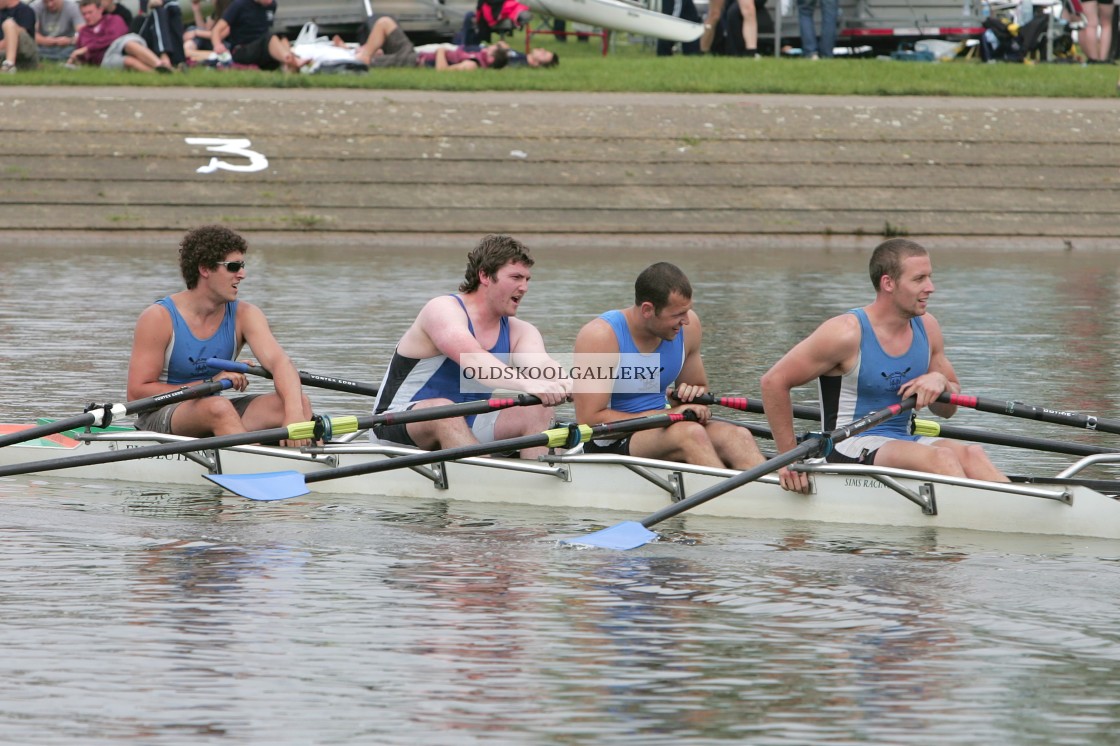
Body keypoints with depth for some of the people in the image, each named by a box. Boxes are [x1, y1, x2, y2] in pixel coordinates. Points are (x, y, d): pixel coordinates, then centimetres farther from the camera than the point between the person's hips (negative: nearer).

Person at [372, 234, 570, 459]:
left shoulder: (519, 331, 7)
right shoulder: (443, 310, -14)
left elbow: (541, 364, -15)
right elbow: (473, 361, -33)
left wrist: (566, 386, -41)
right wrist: (528, 384, -50)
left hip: (467, 429, 6)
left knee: (538, 411, -15)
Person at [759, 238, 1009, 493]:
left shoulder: (926, 328, 9)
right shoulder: (848, 333, -12)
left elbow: (948, 409, 18)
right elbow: (774, 381, -10)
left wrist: (940, 382, -7)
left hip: (902, 441, 6)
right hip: (850, 450, -6)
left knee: (969, 454, -25)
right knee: (940, 457, -32)